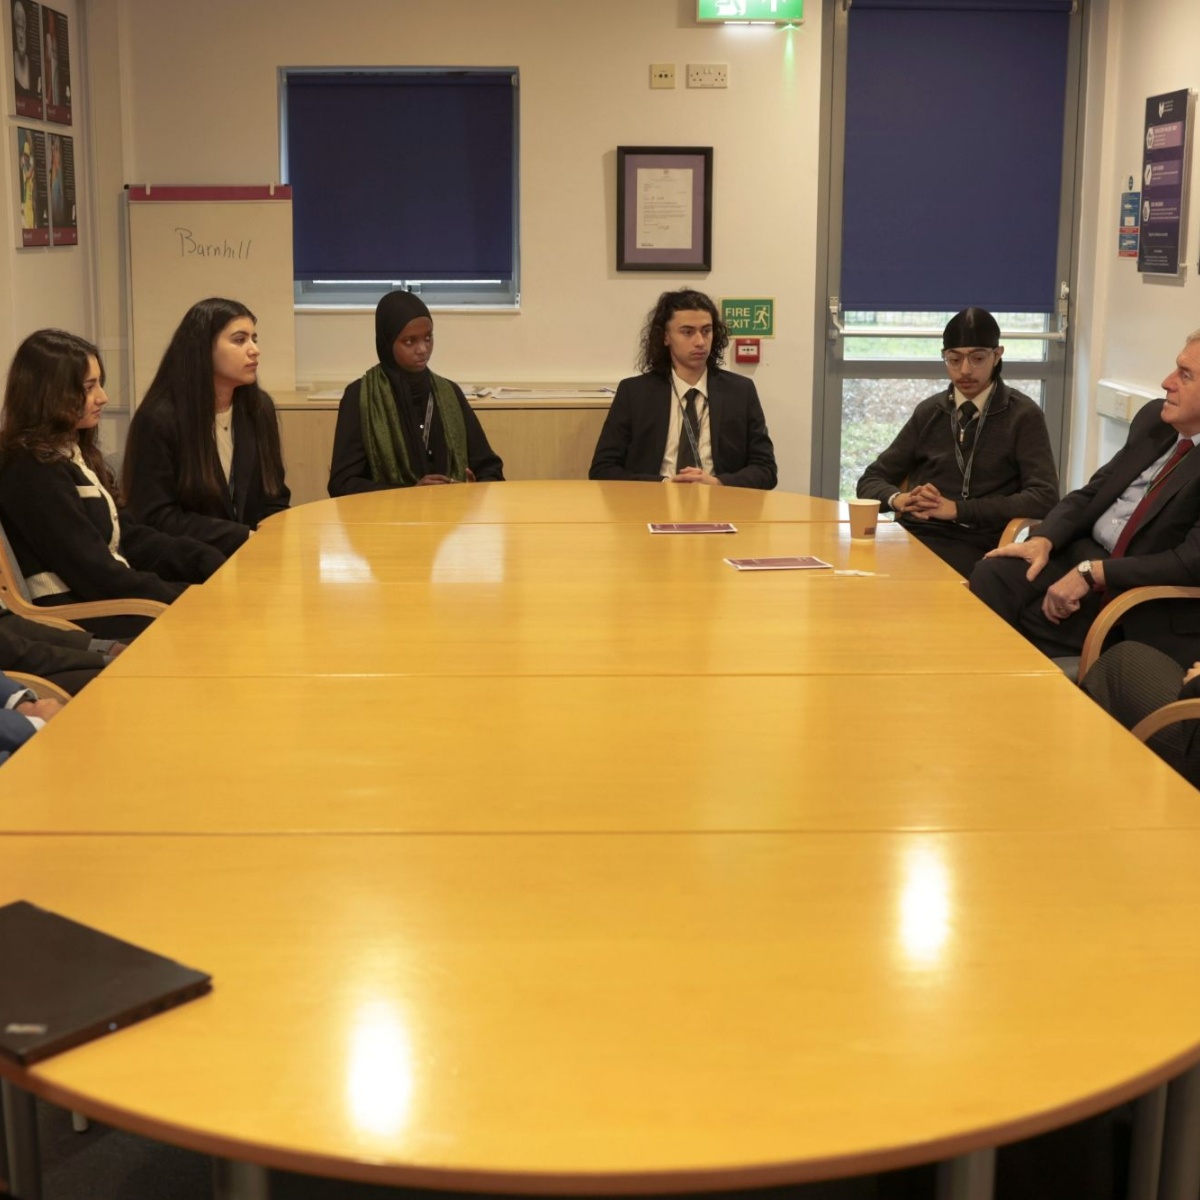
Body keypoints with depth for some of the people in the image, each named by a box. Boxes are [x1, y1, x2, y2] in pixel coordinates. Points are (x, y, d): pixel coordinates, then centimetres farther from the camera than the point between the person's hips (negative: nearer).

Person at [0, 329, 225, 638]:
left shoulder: (74, 454, 14)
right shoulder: (35, 472, -16)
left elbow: (123, 537, 14)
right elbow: (94, 574, -19)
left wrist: (211, 563, 2)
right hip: (81, 620, -9)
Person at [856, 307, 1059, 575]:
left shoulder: (1023, 415, 5)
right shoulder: (928, 412, 17)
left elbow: (1045, 497, -6)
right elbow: (871, 481, 18)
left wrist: (957, 509, -13)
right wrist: (898, 499, -7)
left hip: (973, 544, -4)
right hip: (913, 534, 4)